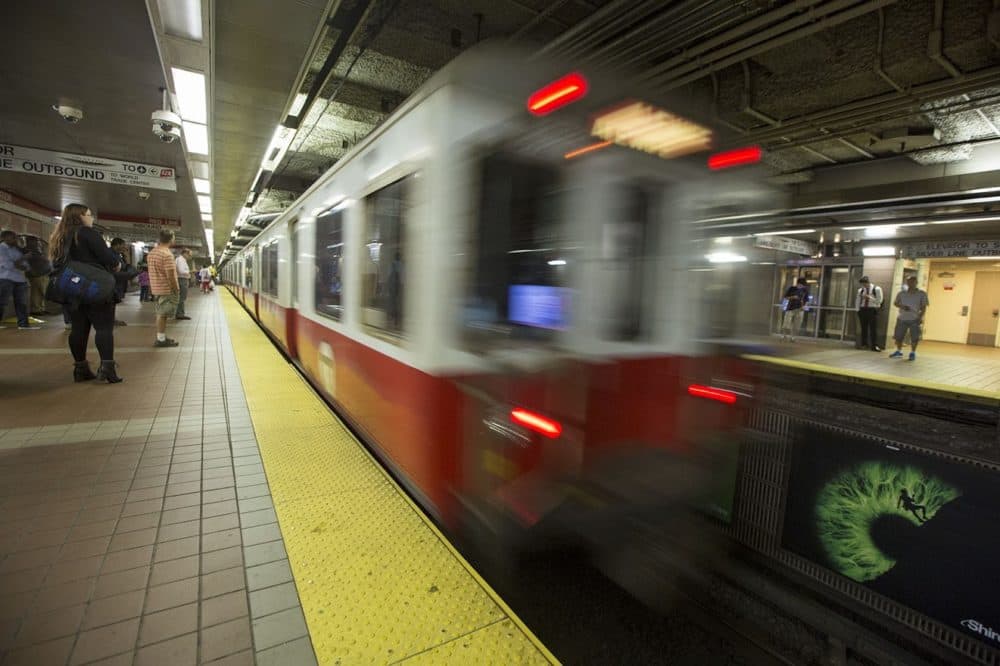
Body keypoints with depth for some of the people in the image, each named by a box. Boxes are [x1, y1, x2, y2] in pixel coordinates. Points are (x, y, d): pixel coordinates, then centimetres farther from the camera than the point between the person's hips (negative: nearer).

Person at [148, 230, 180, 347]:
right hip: (167, 289, -9)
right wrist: (176, 290, -15)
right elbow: (170, 275, -21)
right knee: (163, 314, -5)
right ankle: (161, 339, -1)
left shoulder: (152, 252, 12)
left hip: (156, 288, 9)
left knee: (161, 313, 15)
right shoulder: (167, 254, -18)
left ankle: (161, 337, 21)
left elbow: (152, 271, 17)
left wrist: (152, 287, 22)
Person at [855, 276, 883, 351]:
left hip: (872, 310, -3)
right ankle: (863, 344, 12)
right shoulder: (860, 290, 8)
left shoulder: (876, 289, -4)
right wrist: (858, 309, 6)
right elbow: (857, 300, 15)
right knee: (863, 328, 6)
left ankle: (874, 345, 3)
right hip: (862, 310, 3)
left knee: (873, 328, -2)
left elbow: (879, 301, -7)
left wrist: (869, 297, -17)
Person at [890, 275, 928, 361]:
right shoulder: (901, 293, 5)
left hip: (915, 319, -2)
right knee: (898, 336, 6)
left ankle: (913, 353, 13)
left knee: (914, 338, -1)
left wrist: (921, 317, -13)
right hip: (902, 318, 2)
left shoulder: (922, 294, -1)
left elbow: (924, 307, -2)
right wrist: (902, 306, -12)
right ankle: (898, 351, 21)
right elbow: (895, 303, 9)